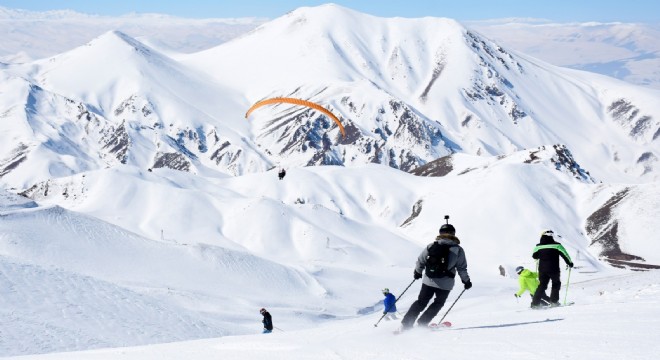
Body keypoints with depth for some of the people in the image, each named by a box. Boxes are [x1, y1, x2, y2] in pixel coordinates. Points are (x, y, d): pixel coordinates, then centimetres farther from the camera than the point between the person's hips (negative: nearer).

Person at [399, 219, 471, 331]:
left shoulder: (431, 246, 2)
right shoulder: (458, 250, -2)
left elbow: (420, 261, 7)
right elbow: (462, 268, -1)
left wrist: (417, 273, 25)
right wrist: (466, 281, 14)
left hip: (429, 281, 2)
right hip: (445, 284, -2)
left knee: (421, 302, 14)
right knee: (438, 304, 18)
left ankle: (406, 324, 7)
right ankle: (422, 323, 8)